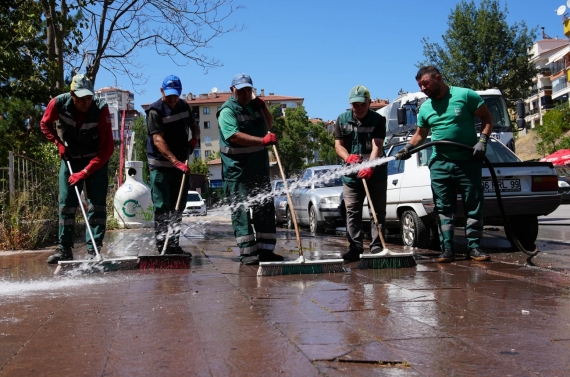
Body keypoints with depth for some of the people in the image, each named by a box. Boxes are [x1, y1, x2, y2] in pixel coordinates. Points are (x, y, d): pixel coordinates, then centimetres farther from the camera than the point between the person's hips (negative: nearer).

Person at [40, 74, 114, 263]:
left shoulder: (101, 108, -25)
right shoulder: (58, 103, -19)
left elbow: (107, 148, -25)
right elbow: (45, 124, 5)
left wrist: (85, 172, -28)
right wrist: (59, 143, -9)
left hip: (96, 160, -2)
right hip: (69, 158, 2)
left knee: (97, 203, -9)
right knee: (66, 203, 2)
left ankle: (93, 250, -5)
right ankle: (64, 248, 10)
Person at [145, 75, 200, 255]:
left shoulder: (184, 106, 8)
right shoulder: (155, 111, -13)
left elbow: (194, 126, 21)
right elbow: (158, 140, -22)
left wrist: (194, 139, -4)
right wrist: (176, 162, -32)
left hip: (181, 164, 7)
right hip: (160, 166, -7)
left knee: (178, 207, 11)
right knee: (162, 207, -7)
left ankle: (174, 245, 20)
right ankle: (162, 247, -3)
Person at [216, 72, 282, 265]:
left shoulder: (254, 105, 14)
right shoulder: (228, 110, -10)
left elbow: (268, 125, 29)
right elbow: (235, 136, -24)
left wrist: (263, 108, 10)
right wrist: (262, 140, -33)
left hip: (260, 166, 8)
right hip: (238, 169, -8)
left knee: (265, 207, 8)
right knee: (241, 209, -7)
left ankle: (265, 249, 15)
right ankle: (247, 252, -4)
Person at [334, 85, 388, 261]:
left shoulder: (378, 120, -3)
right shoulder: (342, 120, 6)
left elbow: (377, 146, -15)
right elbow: (338, 145, 3)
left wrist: (369, 166, -31)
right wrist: (348, 157, -19)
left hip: (376, 173, -2)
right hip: (351, 174, 2)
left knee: (378, 211, 2)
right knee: (352, 212, 1)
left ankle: (376, 247, 8)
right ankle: (355, 248, 5)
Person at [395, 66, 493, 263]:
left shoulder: (465, 95, -3)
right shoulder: (425, 108, 10)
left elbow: (487, 118, 1)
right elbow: (420, 134, 19)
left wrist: (482, 140, -12)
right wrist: (408, 147, 1)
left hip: (468, 163, -3)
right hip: (439, 165, 4)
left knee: (474, 206, 2)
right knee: (444, 209, 3)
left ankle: (474, 247, 10)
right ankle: (447, 248, 8)